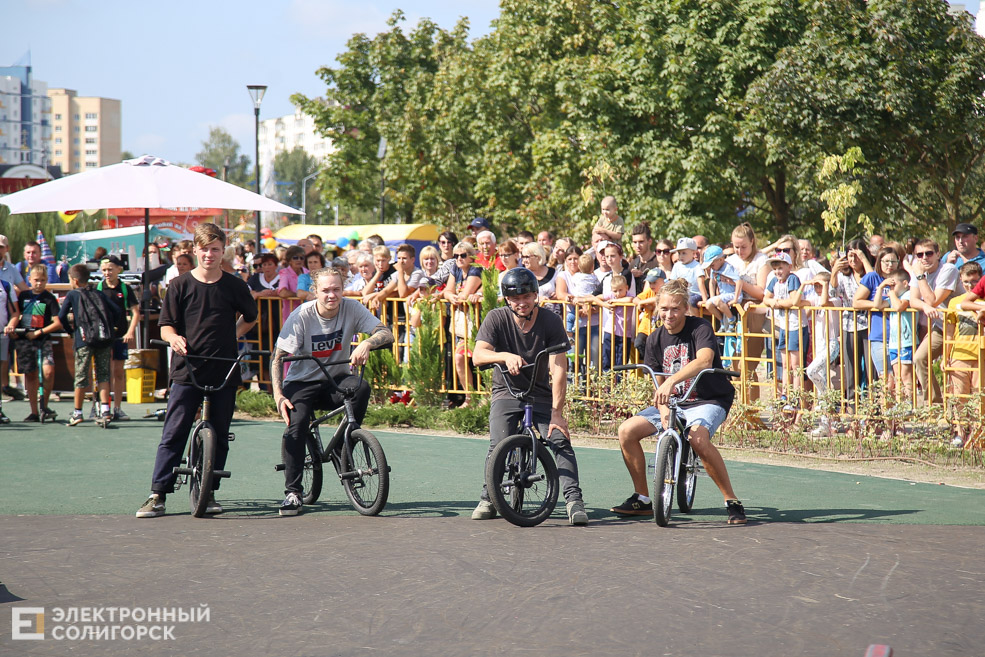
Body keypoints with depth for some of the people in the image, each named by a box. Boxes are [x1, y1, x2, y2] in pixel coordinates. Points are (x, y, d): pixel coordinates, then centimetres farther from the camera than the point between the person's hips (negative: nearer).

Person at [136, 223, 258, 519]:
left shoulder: (235, 286, 5)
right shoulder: (180, 285, 2)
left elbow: (250, 316, 22)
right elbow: (166, 325, 1)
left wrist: (233, 335, 10)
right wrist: (174, 338, -19)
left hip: (225, 372, 1)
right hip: (187, 371, -1)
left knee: (219, 436, 6)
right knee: (173, 435, -4)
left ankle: (209, 492, 18)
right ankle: (157, 495, -2)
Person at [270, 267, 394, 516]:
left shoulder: (351, 308, -10)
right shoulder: (302, 315, -15)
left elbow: (386, 333, -19)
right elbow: (278, 357, -14)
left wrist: (366, 344, -41)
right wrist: (278, 395, -26)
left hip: (336, 379, 1)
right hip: (302, 382, -1)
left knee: (361, 387, -31)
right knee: (296, 426, -26)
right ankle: (292, 492, -14)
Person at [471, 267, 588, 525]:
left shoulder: (551, 322, -12)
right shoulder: (497, 318, -10)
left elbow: (559, 370, -18)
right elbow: (478, 356, -23)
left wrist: (557, 413, -27)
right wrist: (505, 356, -44)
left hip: (541, 395, 0)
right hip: (506, 393, 0)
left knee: (560, 440, -22)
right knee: (498, 445, -21)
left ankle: (574, 500, -18)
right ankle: (488, 500, -1)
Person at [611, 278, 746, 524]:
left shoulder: (700, 328, -15)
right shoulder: (656, 339, 3)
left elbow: (705, 360, -35)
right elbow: (658, 383, 6)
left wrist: (671, 381, -47)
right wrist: (663, 408, -15)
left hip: (708, 401, -6)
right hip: (672, 403, 6)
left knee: (698, 438, -37)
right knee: (627, 431, -11)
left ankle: (732, 501, -20)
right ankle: (642, 499, 6)